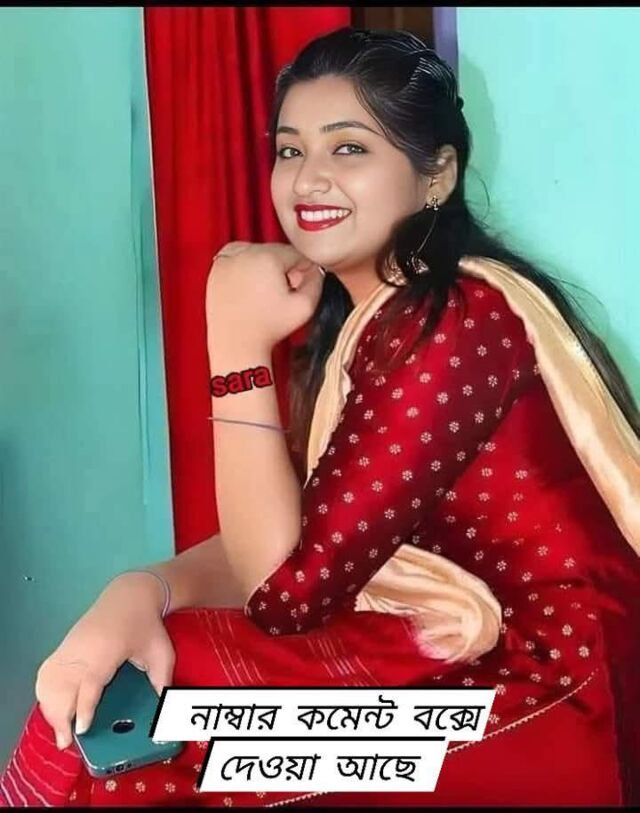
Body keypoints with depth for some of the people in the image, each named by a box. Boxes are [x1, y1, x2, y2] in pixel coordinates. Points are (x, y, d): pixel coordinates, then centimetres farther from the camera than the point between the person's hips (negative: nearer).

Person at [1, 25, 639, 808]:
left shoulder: (459, 322, -20)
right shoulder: (348, 319, 8)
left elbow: (288, 589, -19)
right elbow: (276, 542, 3)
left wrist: (237, 350, -16)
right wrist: (139, 591, -16)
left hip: (545, 705, -8)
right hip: (453, 660, 8)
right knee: (99, 693, -2)